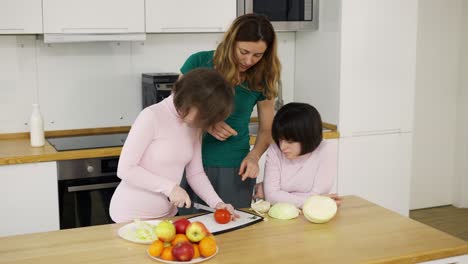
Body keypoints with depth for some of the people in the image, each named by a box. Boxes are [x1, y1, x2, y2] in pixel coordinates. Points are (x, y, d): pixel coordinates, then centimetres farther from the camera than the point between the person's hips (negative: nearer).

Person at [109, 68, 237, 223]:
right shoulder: (152, 116, -19)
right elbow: (125, 169, -20)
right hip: (132, 215, -6)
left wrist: (217, 203, -10)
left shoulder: (194, 125, 1)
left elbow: (195, 173, 4)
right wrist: (169, 187, -22)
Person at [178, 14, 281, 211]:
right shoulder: (198, 63, -8)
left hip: (236, 168, 1)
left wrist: (254, 155, -14)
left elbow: (267, 129, 5)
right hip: (193, 164, 0)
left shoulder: (261, 80, -4)